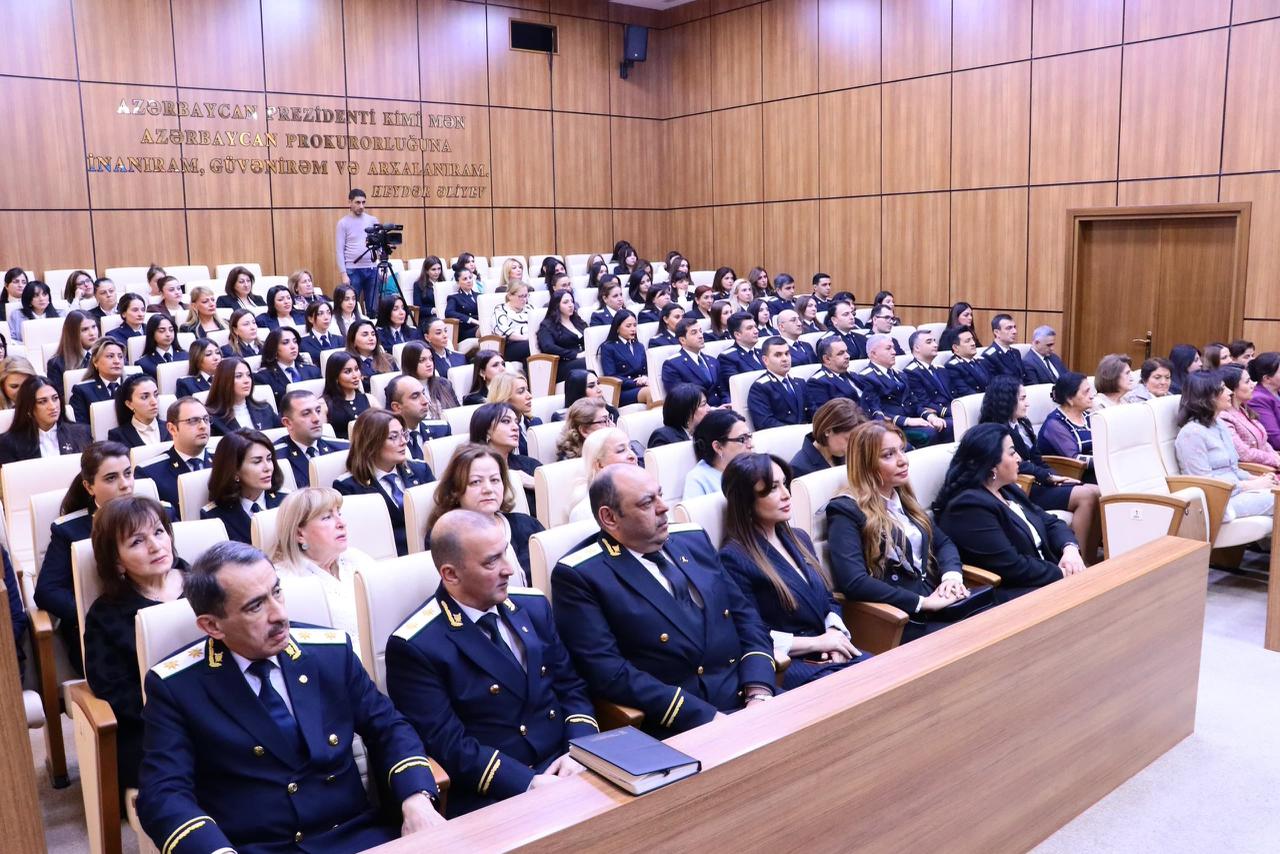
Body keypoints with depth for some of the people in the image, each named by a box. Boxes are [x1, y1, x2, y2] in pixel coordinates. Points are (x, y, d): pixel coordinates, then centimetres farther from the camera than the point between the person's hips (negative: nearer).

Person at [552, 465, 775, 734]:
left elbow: (744, 615, 12)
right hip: (677, 727, -5)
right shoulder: (579, 575, -6)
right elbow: (608, 672, -14)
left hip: (748, 702, 6)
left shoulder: (693, 539, 12)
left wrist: (759, 692, -5)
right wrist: (705, 716, -18)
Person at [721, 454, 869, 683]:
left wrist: (835, 632, -3)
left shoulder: (798, 538, 14)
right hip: (785, 666, -7)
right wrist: (817, 642, -14)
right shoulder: (734, 558, -11)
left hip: (831, 654, 8)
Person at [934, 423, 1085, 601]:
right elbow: (1012, 566, -22)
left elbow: (1050, 522, 15)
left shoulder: (1008, 490, 13)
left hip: (1042, 582, 9)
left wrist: (1070, 548, -6)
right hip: (1009, 595, -9)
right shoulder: (970, 507, -18)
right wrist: (1062, 574, -12)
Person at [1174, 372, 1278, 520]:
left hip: (1236, 491, 9)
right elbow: (1205, 481, -17)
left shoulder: (1220, 424, 16)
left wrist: (1256, 478, 2)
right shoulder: (1192, 432, -14)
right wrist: (1251, 485, -13)